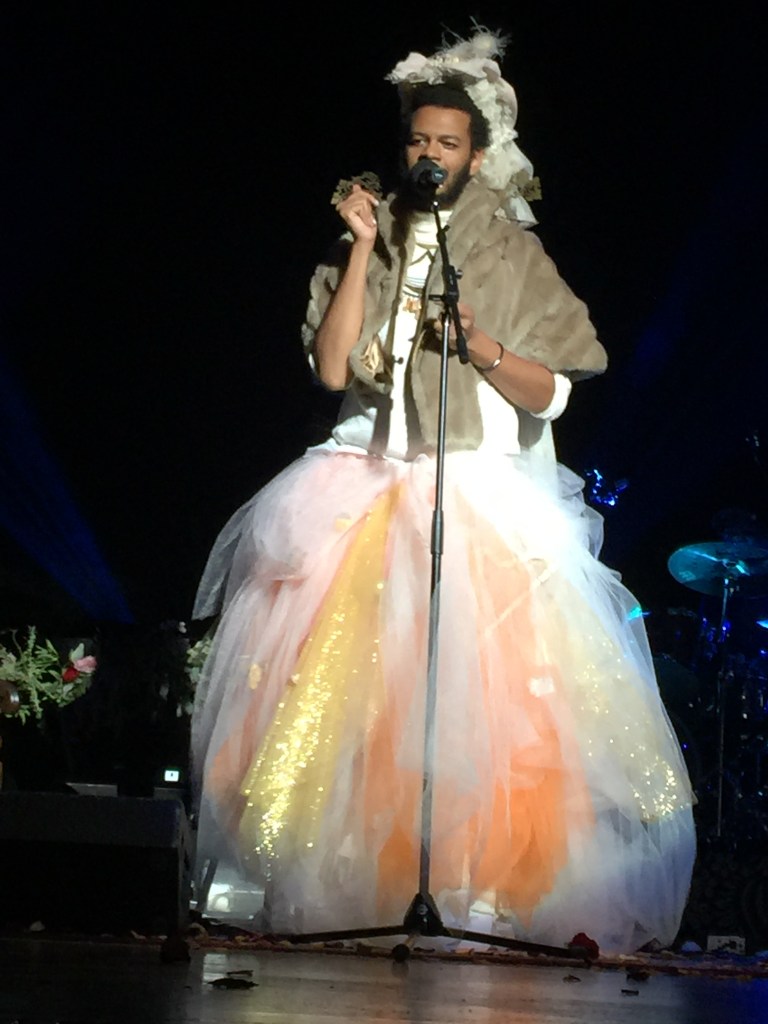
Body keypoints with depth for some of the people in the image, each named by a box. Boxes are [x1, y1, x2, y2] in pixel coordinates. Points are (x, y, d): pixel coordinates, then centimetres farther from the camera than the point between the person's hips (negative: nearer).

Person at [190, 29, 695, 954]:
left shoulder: (514, 260, 6)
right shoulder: (366, 246, 12)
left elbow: (549, 394, 2)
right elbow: (331, 366, -1)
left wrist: (481, 346, -15)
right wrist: (364, 248, -4)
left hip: (483, 500, -2)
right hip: (368, 490, 2)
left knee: (480, 689, -16)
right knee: (346, 687, -10)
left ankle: (480, 880, -14)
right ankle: (351, 875, -7)